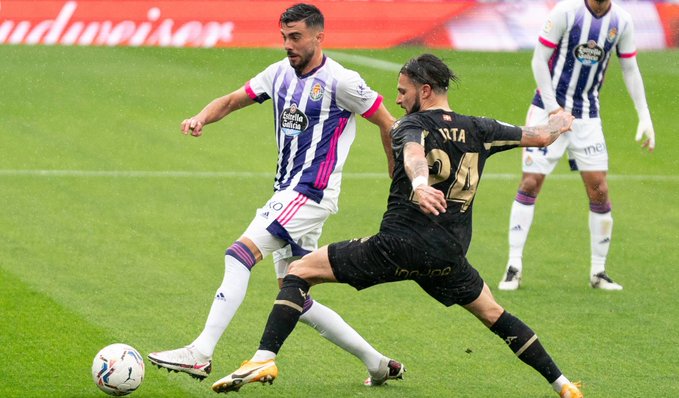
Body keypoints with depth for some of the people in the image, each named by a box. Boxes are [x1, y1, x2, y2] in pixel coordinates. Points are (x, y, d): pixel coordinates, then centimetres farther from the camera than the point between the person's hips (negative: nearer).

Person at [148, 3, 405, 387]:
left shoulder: (340, 82, -10)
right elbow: (233, 100, 15)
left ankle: (201, 353, -28)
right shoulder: (281, 74, 11)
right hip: (287, 194, 9)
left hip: (311, 193, -9)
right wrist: (202, 117, -7)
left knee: (241, 253, -23)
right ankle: (378, 363, 21)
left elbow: (388, 124, -3)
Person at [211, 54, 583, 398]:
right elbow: (541, 136, 21)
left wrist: (419, 185, -49)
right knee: (494, 315, 26)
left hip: (396, 247, -5)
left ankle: (265, 358, -13)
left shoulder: (411, 126, -3)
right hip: (448, 255, 5)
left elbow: (414, 154, -27)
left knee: (298, 272, 3)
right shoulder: (478, 130, 10)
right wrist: (562, 121, 44)